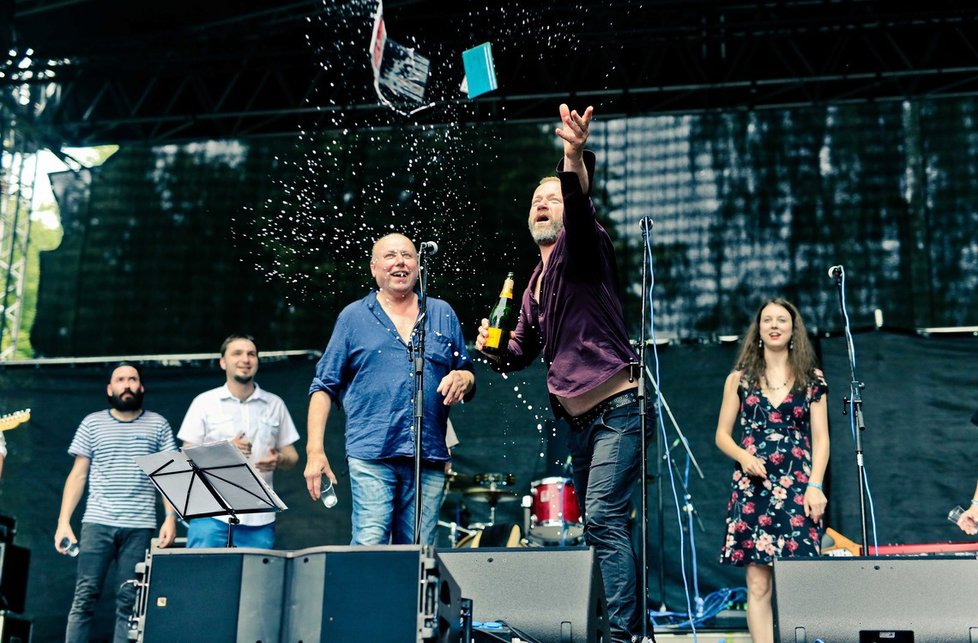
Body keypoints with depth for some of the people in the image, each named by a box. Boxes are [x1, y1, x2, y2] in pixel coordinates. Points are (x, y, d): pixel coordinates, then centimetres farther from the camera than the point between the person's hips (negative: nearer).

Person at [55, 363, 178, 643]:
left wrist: (170, 518, -6)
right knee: (84, 597, -4)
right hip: (97, 523, 0)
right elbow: (77, 475, 8)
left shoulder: (157, 425, 9)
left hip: (139, 526, 0)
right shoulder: (92, 423, 10)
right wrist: (63, 521, 0)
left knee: (128, 602, -1)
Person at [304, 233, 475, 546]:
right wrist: (315, 450, -2)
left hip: (430, 458, 2)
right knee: (369, 546, -14)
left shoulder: (443, 314, 15)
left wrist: (462, 379, -4)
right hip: (371, 455, -2)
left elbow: (468, 375, 21)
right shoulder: (353, 317, 9)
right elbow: (324, 386, 7)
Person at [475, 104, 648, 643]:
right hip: (578, 421, 9)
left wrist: (575, 165, -49)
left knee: (603, 520, -19)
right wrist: (494, 349, -2)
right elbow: (520, 352, 21)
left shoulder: (581, 247, -5)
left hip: (617, 411, -9)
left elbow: (581, 211, -29)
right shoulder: (535, 282, 17)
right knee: (600, 526, 12)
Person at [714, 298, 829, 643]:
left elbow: (820, 438, 6)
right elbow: (722, 435, 11)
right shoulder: (740, 379, 10)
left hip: (798, 487, 0)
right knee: (757, 582, -3)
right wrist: (742, 455, -10)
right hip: (752, 486, 0)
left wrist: (815, 485, -6)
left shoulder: (812, 380, 10)